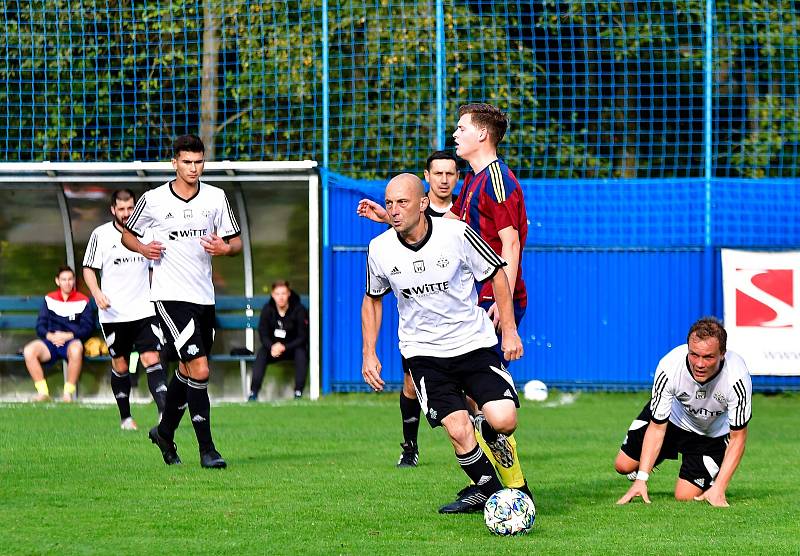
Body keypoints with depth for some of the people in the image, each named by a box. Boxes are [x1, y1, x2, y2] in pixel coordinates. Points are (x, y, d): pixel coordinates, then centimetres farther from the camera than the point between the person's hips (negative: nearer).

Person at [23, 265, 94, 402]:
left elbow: (88, 328, 0)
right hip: (51, 342, 3)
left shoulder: (83, 301, 6)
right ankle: (43, 391, -20)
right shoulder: (49, 299, 14)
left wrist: (68, 336, -14)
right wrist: (50, 336, -11)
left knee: (76, 350, -40)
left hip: (72, 341, -3)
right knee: (29, 350, -27)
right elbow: (40, 326, 10)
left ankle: (69, 391, -27)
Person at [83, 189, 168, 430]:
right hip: (113, 313, -1)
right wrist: (97, 293, -14)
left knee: (152, 360, -13)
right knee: (120, 366, 6)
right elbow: (89, 268, 2)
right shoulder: (101, 234, 0)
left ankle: (164, 413, -20)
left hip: (144, 310, 1)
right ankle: (125, 417, 19)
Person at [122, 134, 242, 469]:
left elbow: (236, 242, 9)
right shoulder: (153, 200, -4)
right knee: (200, 369, -15)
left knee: (187, 371, 17)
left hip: (204, 296, 5)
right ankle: (207, 449, -11)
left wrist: (225, 248, -14)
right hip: (170, 296, -5)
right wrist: (143, 249, -11)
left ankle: (165, 431, 40)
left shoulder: (216, 197, 4)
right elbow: (128, 234, 10)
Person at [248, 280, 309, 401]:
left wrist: (284, 347, -28)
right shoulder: (267, 309, -10)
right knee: (261, 353, -27)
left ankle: (298, 393, -32)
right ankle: (253, 393, -30)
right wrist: (272, 346, -27)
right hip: (274, 345, 2)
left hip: (294, 347, -2)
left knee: (301, 353, -34)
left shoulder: (299, 310, -17)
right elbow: (263, 334, -6)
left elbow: (302, 337, -15)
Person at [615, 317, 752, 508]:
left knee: (685, 496, -10)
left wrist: (719, 489, -34)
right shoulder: (669, 367, -36)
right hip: (672, 415, 2)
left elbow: (738, 439, -27)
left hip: (712, 433, -1)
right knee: (624, 465, 0)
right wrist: (641, 479, -31)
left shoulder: (736, 377, -40)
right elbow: (657, 428, -24)